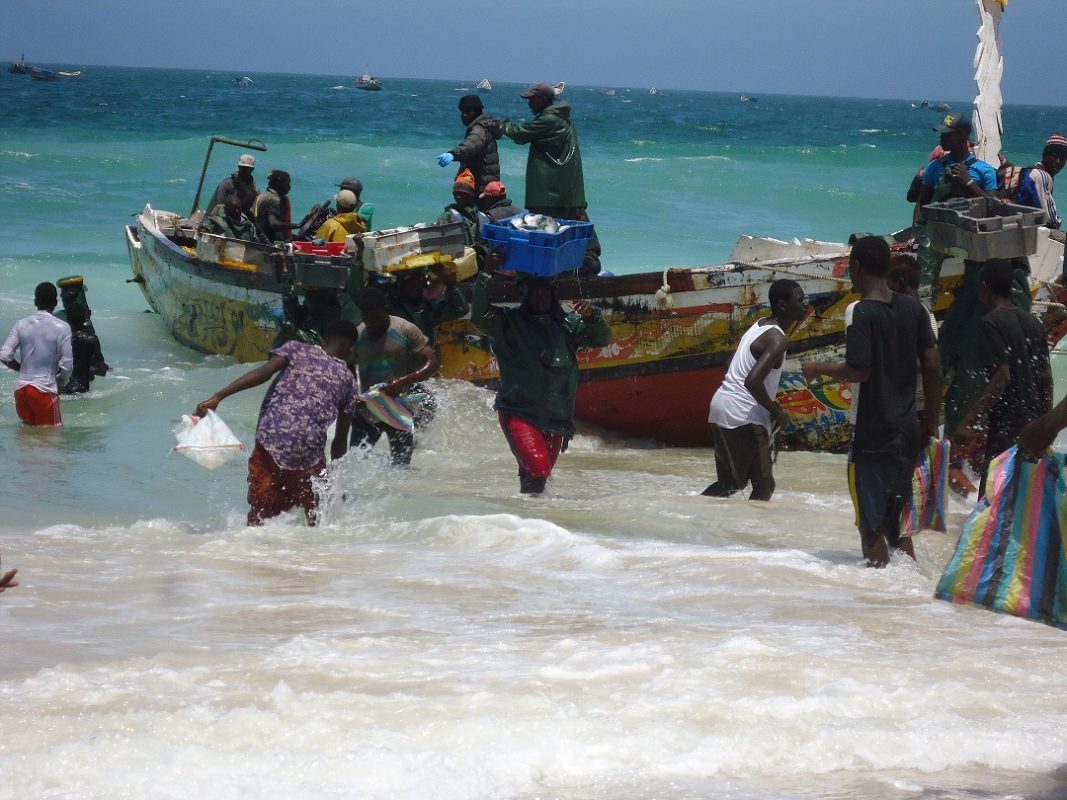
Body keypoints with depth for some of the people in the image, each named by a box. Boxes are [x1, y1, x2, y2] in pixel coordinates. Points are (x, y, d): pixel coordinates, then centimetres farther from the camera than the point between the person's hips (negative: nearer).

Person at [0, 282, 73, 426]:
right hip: (45, 390, -4)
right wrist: (61, 382, 10)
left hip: (21, 388, 4)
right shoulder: (62, 327, -8)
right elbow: (67, 364, -10)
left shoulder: (21, 324, 2)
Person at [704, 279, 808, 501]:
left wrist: (771, 406, 19)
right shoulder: (778, 339, -16)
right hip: (744, 418, -9)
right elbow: (753, 381, -28)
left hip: (721, 406, 9)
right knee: (764, 486, 0)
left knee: (730, 482, 19)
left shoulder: (760, 326, 14)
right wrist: (776, 412, -13)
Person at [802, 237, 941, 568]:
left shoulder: (862, 313, -14)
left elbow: (858, 371, -20)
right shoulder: (913, 308, 6)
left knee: (870, 522, 1)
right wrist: (931, 419, 15)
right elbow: (933, 366, 6)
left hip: (873, 434, -7)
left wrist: (818, 368, -2)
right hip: (907, 430, 7)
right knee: (897, 520, 18)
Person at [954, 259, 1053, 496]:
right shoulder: (1031, 321, 11)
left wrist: (969, 421, -20)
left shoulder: (992, 322, -12)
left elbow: (1002, 377, -20)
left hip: (1007, 424, -8)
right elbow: (1046, 376, 14)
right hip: (1033, 421, 8)